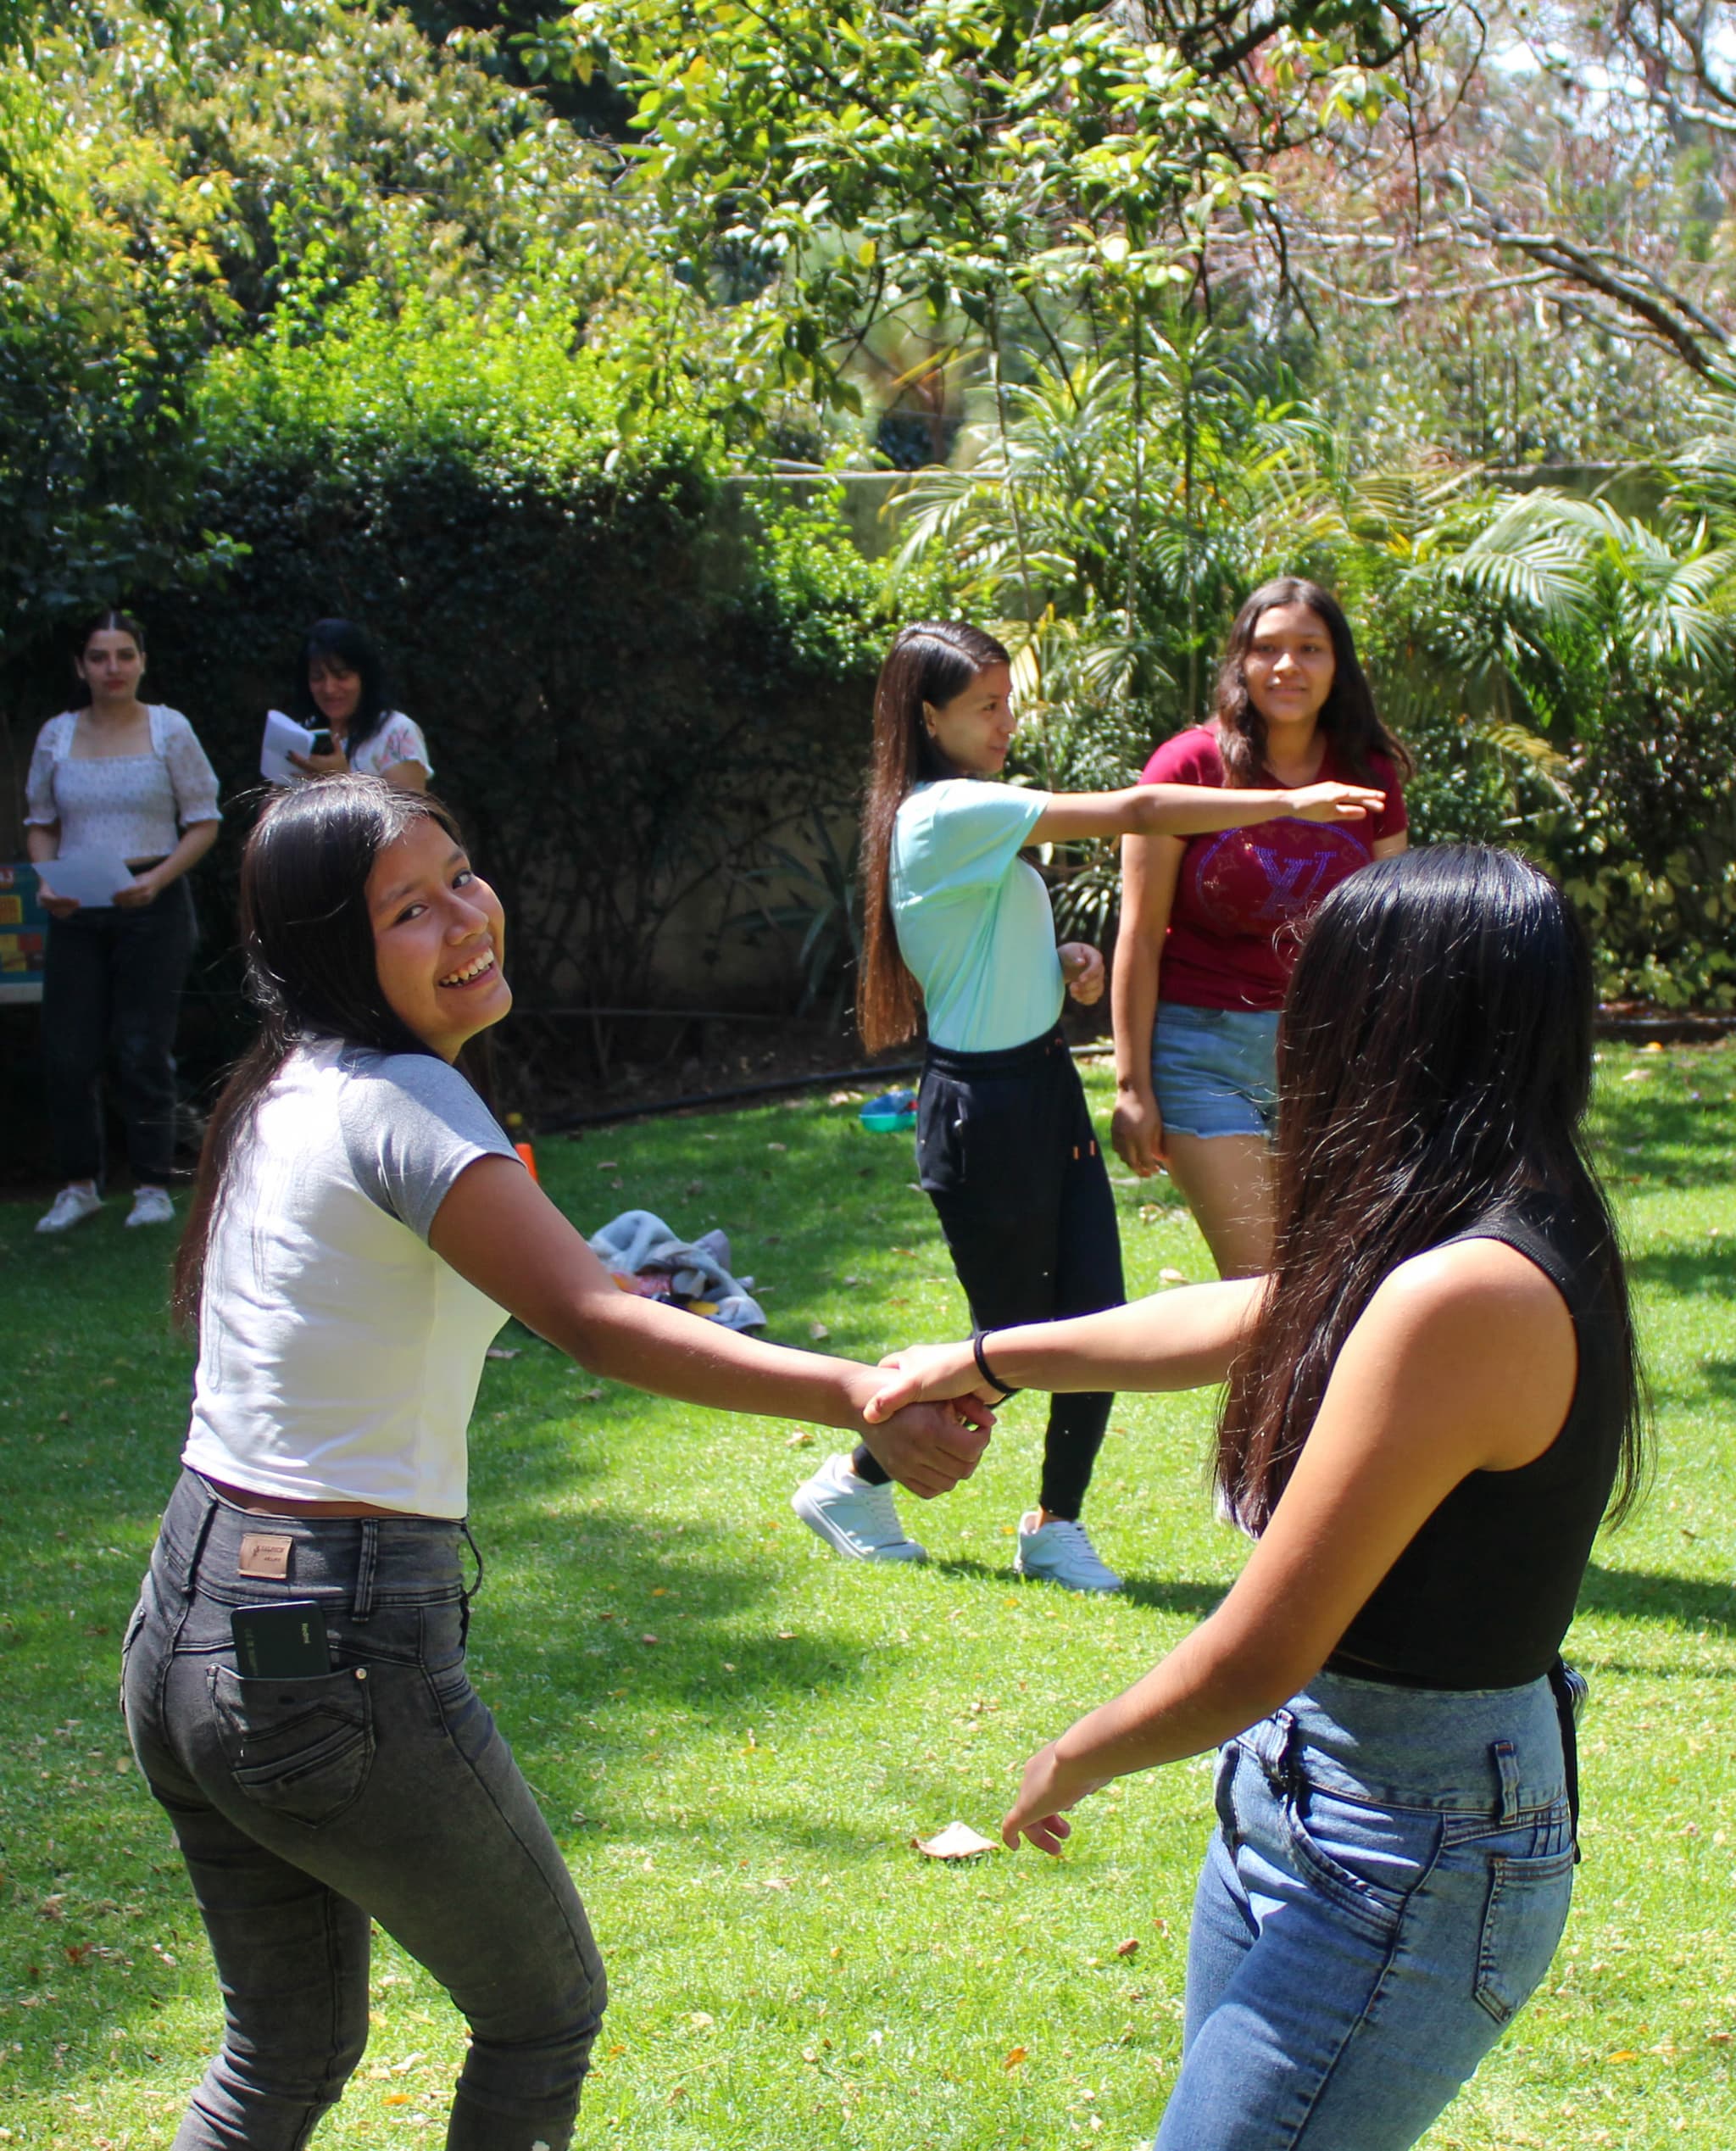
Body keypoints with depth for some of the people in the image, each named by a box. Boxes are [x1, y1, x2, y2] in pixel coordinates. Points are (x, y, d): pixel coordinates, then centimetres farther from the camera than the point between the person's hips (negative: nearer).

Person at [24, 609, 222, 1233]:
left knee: (144, 1051, -1)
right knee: (67, 1052, -1)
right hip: (76, 909, 2)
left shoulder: (168, 729, 0)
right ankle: (79, 1184, 12)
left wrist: (157, 879, -14)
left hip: (153, 904, -2)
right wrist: (47, 882, -4)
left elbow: (203, 823, 1)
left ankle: (153, 1186, 10)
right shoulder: (57, 736, 7)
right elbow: (40, 823, 15)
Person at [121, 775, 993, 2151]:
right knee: (547, 2010, 14)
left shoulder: (282, 1091, 8)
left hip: (183, 1631, 8)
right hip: (335, 1650, -8)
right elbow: (597, 1323, -32)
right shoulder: (399, 1105, -18)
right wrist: (858, 1395, -42)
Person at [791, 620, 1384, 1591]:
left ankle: (1055, 1526, 16)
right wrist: (1290, 803, -21)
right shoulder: (950, 812, -19)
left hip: (1045, 1084, 9)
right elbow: (1131, 811, -22)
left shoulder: (973, 815, 12)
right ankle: (855, 1480, 24)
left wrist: (1063, 965, 3)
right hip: (984, 1103, -9)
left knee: (1095, 1320, 2)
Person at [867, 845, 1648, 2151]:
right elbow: (1248, 1321, 21)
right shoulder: (1505, 1241, 3)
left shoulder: (1464, 1298, -27)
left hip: (1407, 1865, -9)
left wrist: (1069, 1763, -4)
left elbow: (1257, 1658, -23)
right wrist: (984, 1360, 29)